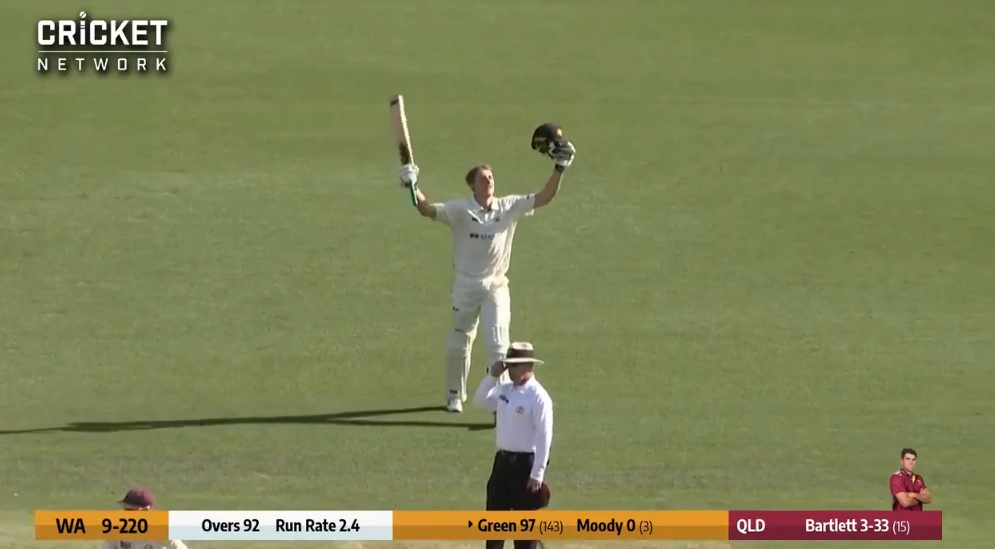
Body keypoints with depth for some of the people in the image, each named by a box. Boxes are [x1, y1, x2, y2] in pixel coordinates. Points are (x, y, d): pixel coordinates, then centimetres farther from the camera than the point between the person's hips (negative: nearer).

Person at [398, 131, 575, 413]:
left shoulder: (509, 207, -2)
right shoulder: (460, 209, -10)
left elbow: (543, 198, -8)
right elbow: (428, 210, -23)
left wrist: (559, 169, -20)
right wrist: (413, 187, -41)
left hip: (496, 285, 1)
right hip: (466, 284, -1)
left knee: (498, 344, -7)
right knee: (458, 344, 12)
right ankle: (455, 394, 32)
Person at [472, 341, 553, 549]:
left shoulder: (539, 397, -15)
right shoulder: (504, 390, 7)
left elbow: (544, 437, -17)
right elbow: (480, 400, 18)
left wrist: (537, 474, -19)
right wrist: (492, 377, 2)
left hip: (526, 462, -8)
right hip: (503, 459, 8)